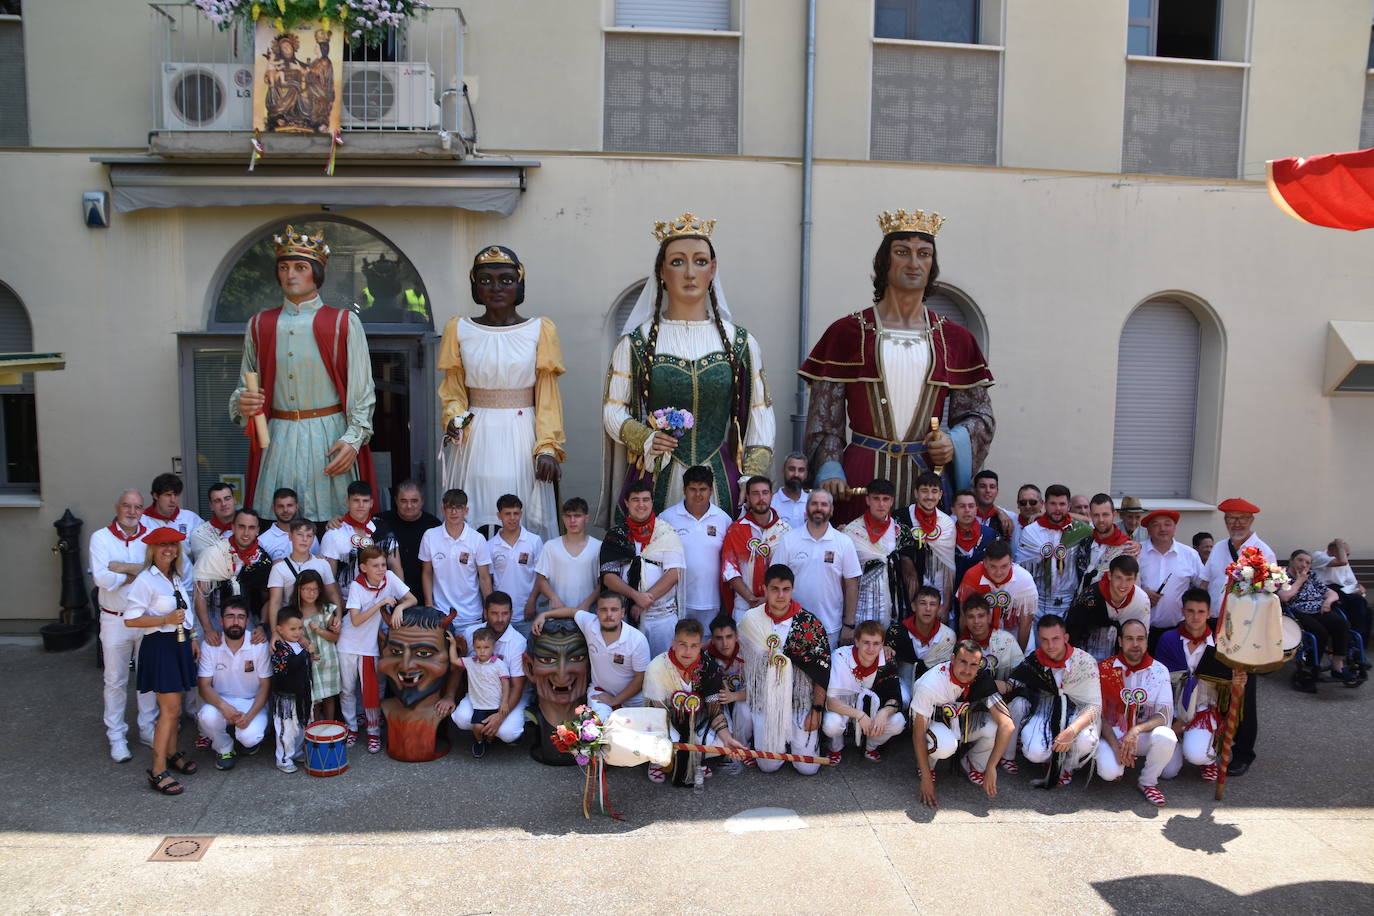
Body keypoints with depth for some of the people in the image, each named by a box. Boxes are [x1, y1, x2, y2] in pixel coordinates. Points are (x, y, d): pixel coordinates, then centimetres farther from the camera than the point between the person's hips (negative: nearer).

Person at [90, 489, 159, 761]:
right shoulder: (101, 537, -4)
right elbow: (101, 578, -17)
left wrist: (122, 568, -18)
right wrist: (139, 572, -14)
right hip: (115, 619, -1)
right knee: (116, 680, 8)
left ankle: (148, 729, 25)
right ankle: (116, 736, 18)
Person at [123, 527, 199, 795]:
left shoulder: (177, 579, 11)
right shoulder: (145, 580, -12)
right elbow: (130, 619, -17)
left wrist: (192, 637, 14)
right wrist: (166, 619, -22)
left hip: (180, 644, 7)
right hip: (160, 645, -7)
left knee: (173, 705, 15)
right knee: (170, 708, -8)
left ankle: (172, 753, 29)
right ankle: (158, 770, -1)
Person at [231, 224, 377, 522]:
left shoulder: (344, 323, 1)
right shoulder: (259, 326, 10)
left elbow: (362, 390, -2)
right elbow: (246, 385, 16)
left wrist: (353, 439, -13)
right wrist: (242, 403, -7)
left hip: (330, 438, -3)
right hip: (277, 440, 3)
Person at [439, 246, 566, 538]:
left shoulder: (541, 330, 2)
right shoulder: (458, 329, 6)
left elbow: (548, 397, 1)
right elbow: (452, 391, 10)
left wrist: (548, 447, -8)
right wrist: (454, 420, -10)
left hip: (523, 439, -1)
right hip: (476, 439, 1)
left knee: (527, 523, 0)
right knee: (472, 524, 1)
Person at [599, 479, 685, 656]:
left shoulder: (667, 533, 1)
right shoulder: (615, 536, 6)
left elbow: (673, 573, -7)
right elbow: (608, 577, 0)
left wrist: (644, 602, -13)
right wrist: (635, 595, -16)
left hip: (662, 615, -1)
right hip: (626, 615, 1)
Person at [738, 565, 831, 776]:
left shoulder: (810, 624, -9)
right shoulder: (750, 620, -4)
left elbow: (822, 669, -5)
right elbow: (745, 662, 8)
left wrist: (817, 709, -7)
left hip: (802, 702, -1)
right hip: (766, 703, 1)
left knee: (808, 767, -4)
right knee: (768, 766, -1)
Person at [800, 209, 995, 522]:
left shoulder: (954, 339, 9)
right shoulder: (848, 333, 3)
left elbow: (980, 414, 12)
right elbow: (823, 418, 1)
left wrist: (955, 442, -8)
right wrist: (830, 471, -13)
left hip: (927, 476, 2)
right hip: (861, 478, -2)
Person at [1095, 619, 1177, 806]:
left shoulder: (1159, 671, -2)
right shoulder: (1105, 670, -5)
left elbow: (1165, 714, -10)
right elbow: (1100, 714, -5)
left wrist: (1136, 730, -28)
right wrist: (1116, 746, -18)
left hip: (1144, 735, 1)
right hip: (1112, 734, -1)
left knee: (1166, 737, -33)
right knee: (1109, 772, -30)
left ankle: (1148, 782, -4)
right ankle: (1118, 764, 11)